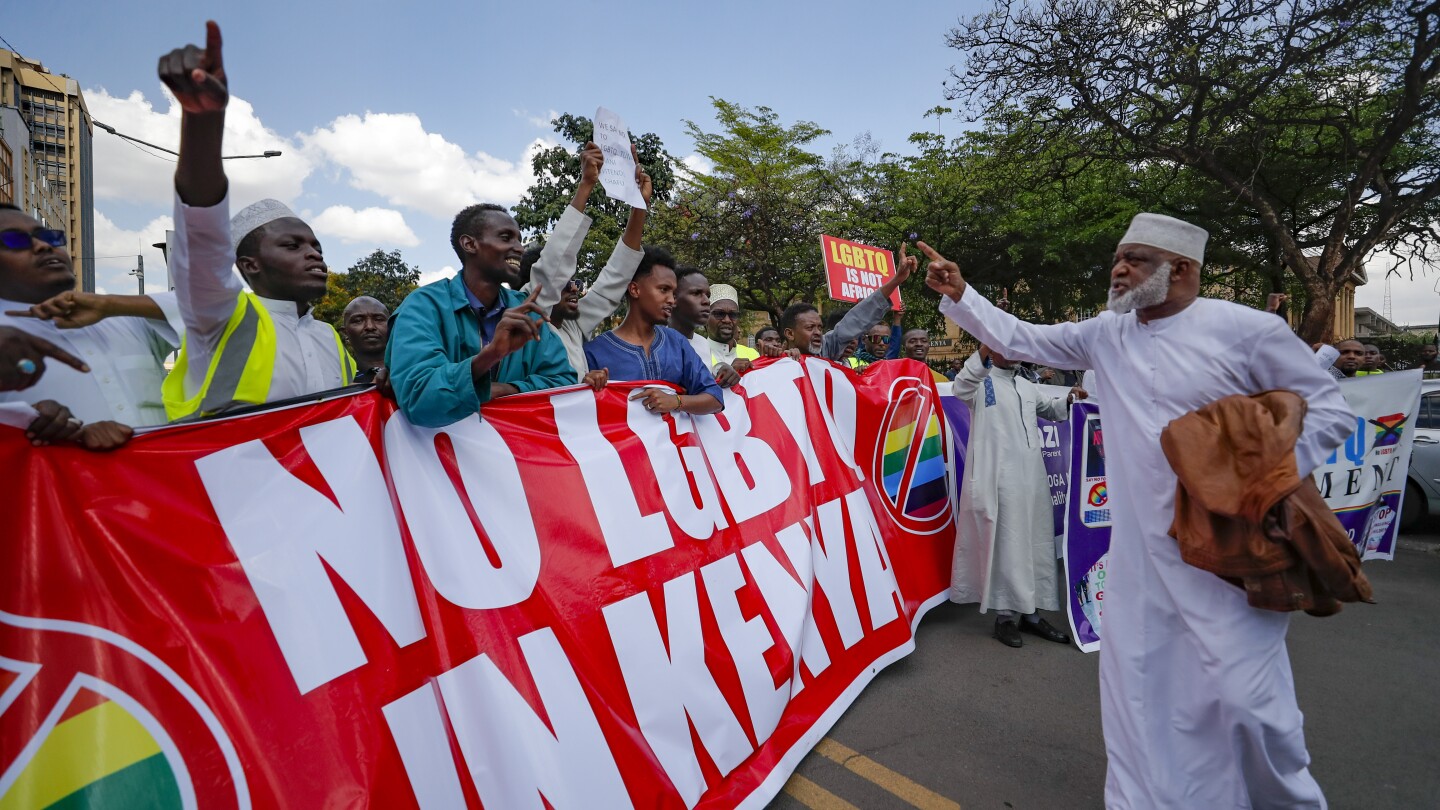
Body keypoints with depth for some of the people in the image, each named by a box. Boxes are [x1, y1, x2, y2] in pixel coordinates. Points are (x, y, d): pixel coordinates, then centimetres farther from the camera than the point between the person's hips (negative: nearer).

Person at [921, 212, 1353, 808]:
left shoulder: (1246, 330, -7)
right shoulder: (1106, 334, 6)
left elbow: (1331, 410, -2)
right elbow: (1018, 339, 11)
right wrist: (957, 294, 4)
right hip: (1139, 550, 4)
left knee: (1244, 692, -2)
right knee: (1137, 687, 11)